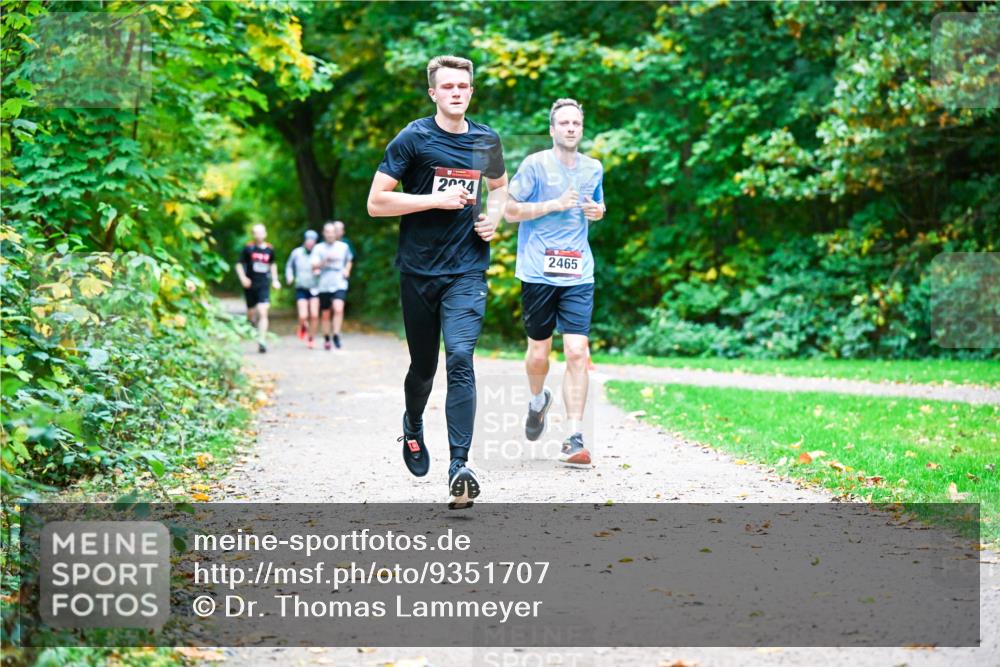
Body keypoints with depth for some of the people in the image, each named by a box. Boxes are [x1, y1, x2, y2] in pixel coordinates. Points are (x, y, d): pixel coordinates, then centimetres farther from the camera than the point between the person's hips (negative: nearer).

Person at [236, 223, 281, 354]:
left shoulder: (269, 249, 4)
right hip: (250, 285, 0)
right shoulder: (248, 248, -3)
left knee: (263, 313, -14)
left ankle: (262, 340, -18)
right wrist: (243, 278, -12)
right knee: (251, 313, 12)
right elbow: (239, 265, 3)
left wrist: (275, 280, 16)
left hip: (264, 285, 0)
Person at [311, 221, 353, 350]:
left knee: (338, 309, -23)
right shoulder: (318, 248, 2)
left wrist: (347, 270, 5)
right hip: (324, 286, 1)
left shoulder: (343, 247, 7)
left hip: (340, 285, -1)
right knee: (325, 315, 9)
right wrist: (325, 261, -25)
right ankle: (326, 339, 24)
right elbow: (314, 266, -8)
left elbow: (349, 261, 25)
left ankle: (336, 335, -15)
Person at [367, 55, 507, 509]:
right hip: (419, 270, -1)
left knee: (460, 358, -16)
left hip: (467, 271, 1)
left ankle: (459, 467, -20)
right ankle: (413, 427, 45)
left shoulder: (487, 141, 7)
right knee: (423, 364, 12)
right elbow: (376, 202, -8)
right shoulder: (413, 139, -4)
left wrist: (494, 217, 7)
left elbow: (499, 185, 28)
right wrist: (437, 200, -15)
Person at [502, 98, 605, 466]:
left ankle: (574, 439, -8)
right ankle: (538, 401, 41)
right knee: (538, 353, 7)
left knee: (577, 353, -10)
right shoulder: (535, 164, -2)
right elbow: (510, 211, -4)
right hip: (538, 272, -2)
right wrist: (555, 204, -13)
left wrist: (597, 211, 4)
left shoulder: (593, 168, 12)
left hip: (578, 274, 2)